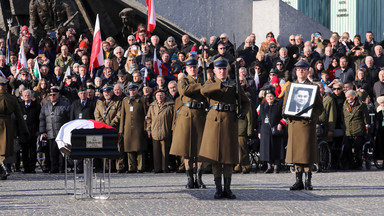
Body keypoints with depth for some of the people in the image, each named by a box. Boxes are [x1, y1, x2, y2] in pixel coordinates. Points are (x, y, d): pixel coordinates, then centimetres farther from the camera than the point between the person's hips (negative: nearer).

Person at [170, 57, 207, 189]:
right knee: (187, 148, -3)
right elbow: (183, 90, -14)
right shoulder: (183, 81, 9)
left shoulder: (203, 82, 19)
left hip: (200, 116, 3)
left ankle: (199, 178, 4)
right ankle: (190, 179, 2)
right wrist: (199, 86, -10)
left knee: (201, 148, -2)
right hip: (186, 116, -2)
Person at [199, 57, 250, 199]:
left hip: (230, 122, 1)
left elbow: (246, 102, 16)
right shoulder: (210, 84, 8)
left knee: (229, 156, 1)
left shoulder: (234, 85, 14)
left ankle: (227, 189, 7)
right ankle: (218, 189, 4)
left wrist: (242, 112, -5)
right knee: (215, 155, -2)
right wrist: (220, 84, -27)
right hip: (214, 122, -1)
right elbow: (204, 91, -17)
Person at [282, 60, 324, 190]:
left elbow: (320, 107, 4)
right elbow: (285, 105, 19)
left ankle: (308, 180, 0)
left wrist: (312, 116, -14)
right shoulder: (290, 87, 17)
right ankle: (298, 181, 8)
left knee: (307, 151, -6)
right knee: (295, 151, 2)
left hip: (308, 123, -3)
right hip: (294, 122, 3)